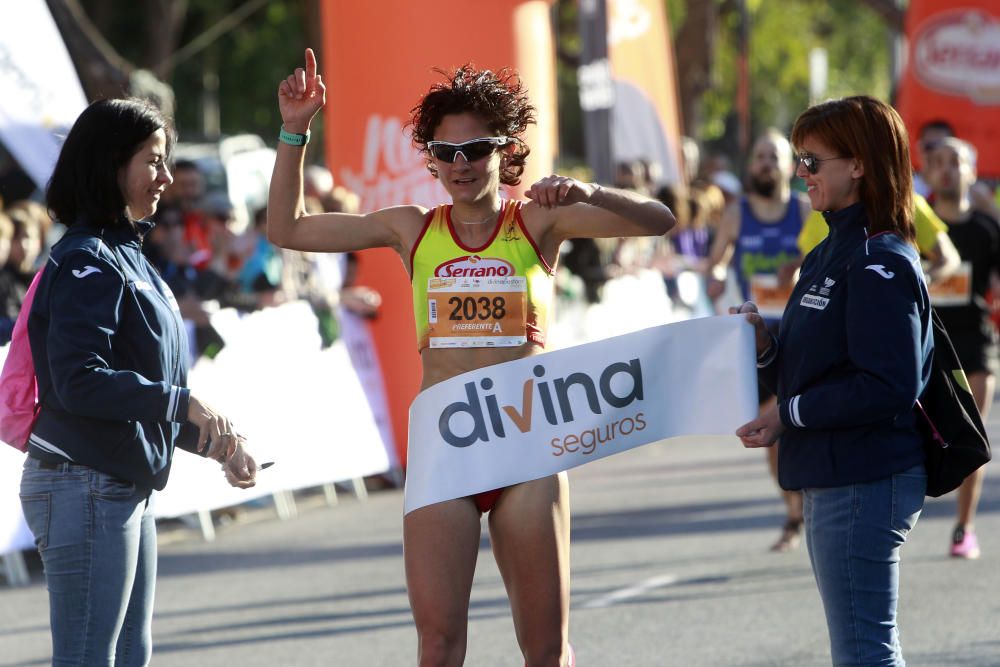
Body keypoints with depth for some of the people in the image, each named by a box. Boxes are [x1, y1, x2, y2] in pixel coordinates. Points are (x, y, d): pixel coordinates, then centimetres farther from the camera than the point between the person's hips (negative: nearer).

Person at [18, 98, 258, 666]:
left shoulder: (128, 256, 15)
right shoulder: (86, 263, -15)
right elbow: (79, 380, -26)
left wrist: (215, 444, 16)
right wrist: (182, 402, -27)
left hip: (130, 488, 10)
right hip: (86, 487, -10)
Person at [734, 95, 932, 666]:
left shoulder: (879, 265, -17)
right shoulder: (831, 252, 14)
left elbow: (888, 388, -24)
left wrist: (789, 414, -18)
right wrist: (765, 344, -1)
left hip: (865, 483, -11)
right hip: (831, 479, 11)